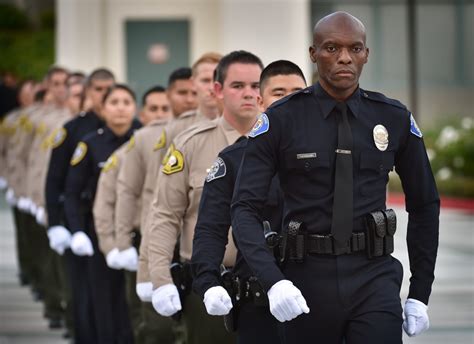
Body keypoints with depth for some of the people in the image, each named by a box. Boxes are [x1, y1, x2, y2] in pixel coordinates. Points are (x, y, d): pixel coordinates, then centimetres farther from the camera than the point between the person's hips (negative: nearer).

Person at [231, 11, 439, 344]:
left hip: (373, 280, 0)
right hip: (308, 281, 0)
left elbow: (425, 204, 12)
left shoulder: (395, 119, 3)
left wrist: (420, 293, 8)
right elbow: (245, 208, -9)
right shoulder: (281, 121, -4)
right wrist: (274, 281, -23)